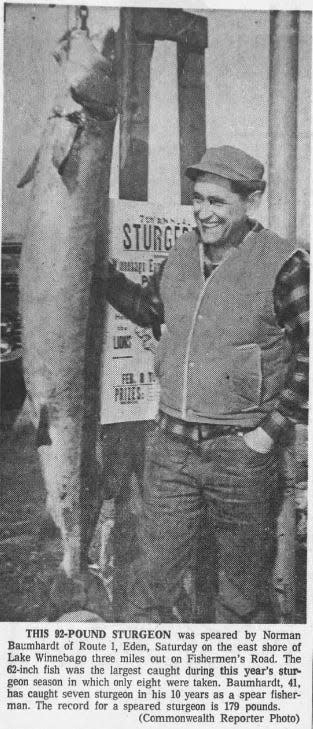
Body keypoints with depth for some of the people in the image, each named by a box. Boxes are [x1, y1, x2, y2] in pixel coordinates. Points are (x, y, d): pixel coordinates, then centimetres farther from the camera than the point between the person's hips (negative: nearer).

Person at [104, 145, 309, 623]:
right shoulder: (182, 253, 4)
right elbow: (151, 310, 22)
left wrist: (271, 428, -12)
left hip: (241, 453, -4)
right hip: (172, 445, 4)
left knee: (240, 588, 14)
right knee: (152, 578, 12)